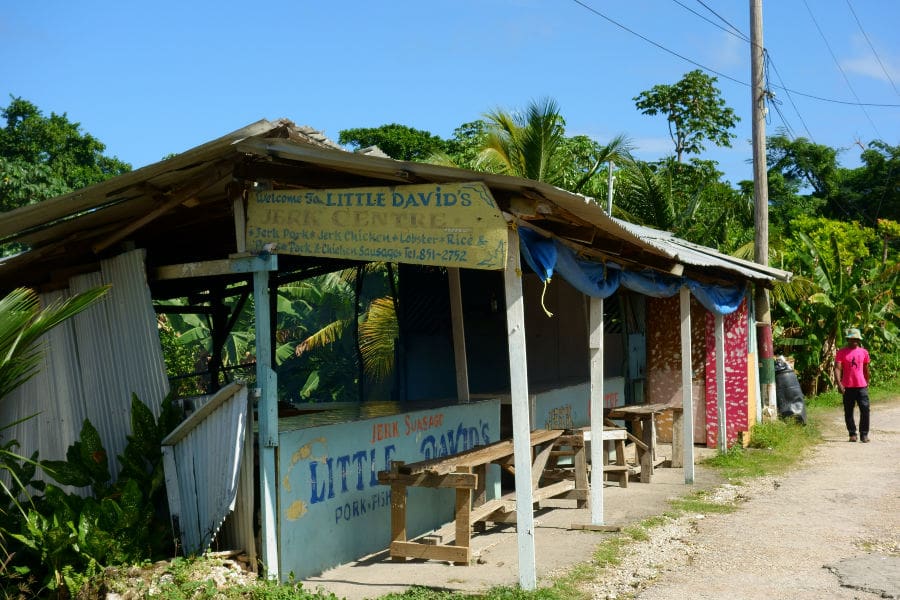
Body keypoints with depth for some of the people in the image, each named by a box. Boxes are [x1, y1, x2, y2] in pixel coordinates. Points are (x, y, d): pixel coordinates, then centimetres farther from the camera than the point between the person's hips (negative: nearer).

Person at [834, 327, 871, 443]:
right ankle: (852, 434, 15)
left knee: (865, 409, -6)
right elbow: (837, 368, -7)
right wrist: (839, 383, -18)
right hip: (847, 387, -1)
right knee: (848, 411, 5)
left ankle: (864, 434, 4)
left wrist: (867, 383, 21)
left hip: (861, 386, 1)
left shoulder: (864, 352, 8)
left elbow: (866, 369, 18)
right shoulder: (841, 352, -1)